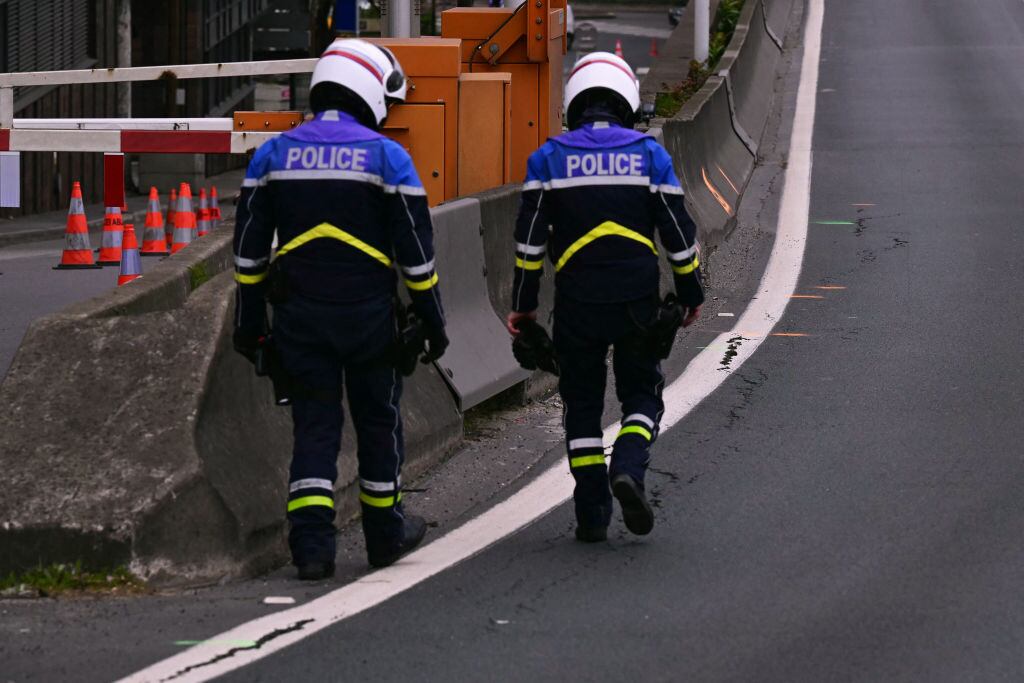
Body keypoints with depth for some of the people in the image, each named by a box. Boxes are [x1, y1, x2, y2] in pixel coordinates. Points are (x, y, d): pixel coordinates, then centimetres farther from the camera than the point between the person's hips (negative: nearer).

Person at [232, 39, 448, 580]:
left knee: (314, 424, 4)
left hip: (300, 314, 2)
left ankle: (311, 545, -8)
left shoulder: (273, 154, 5)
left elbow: (248, 249, 7)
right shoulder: (386, 157, -5)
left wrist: (249, 322, 13)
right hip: (368, 313, -2)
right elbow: (415, 250, -4)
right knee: (377, 421, 14)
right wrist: (432, 321, 3)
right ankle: (385, 535, 26)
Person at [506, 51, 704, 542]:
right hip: (637, 300, 0)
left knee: (582, 402, 10)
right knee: (641, 391, 14)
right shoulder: (649, 154, 0)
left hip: (576, 301, 0)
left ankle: (592, 513, 6)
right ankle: (628, 467, -14)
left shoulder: (549, 158, 0)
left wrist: (523, 304, 5)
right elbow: (678, 232, 1)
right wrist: (691, 293, 12)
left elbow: (530, 238, -2)